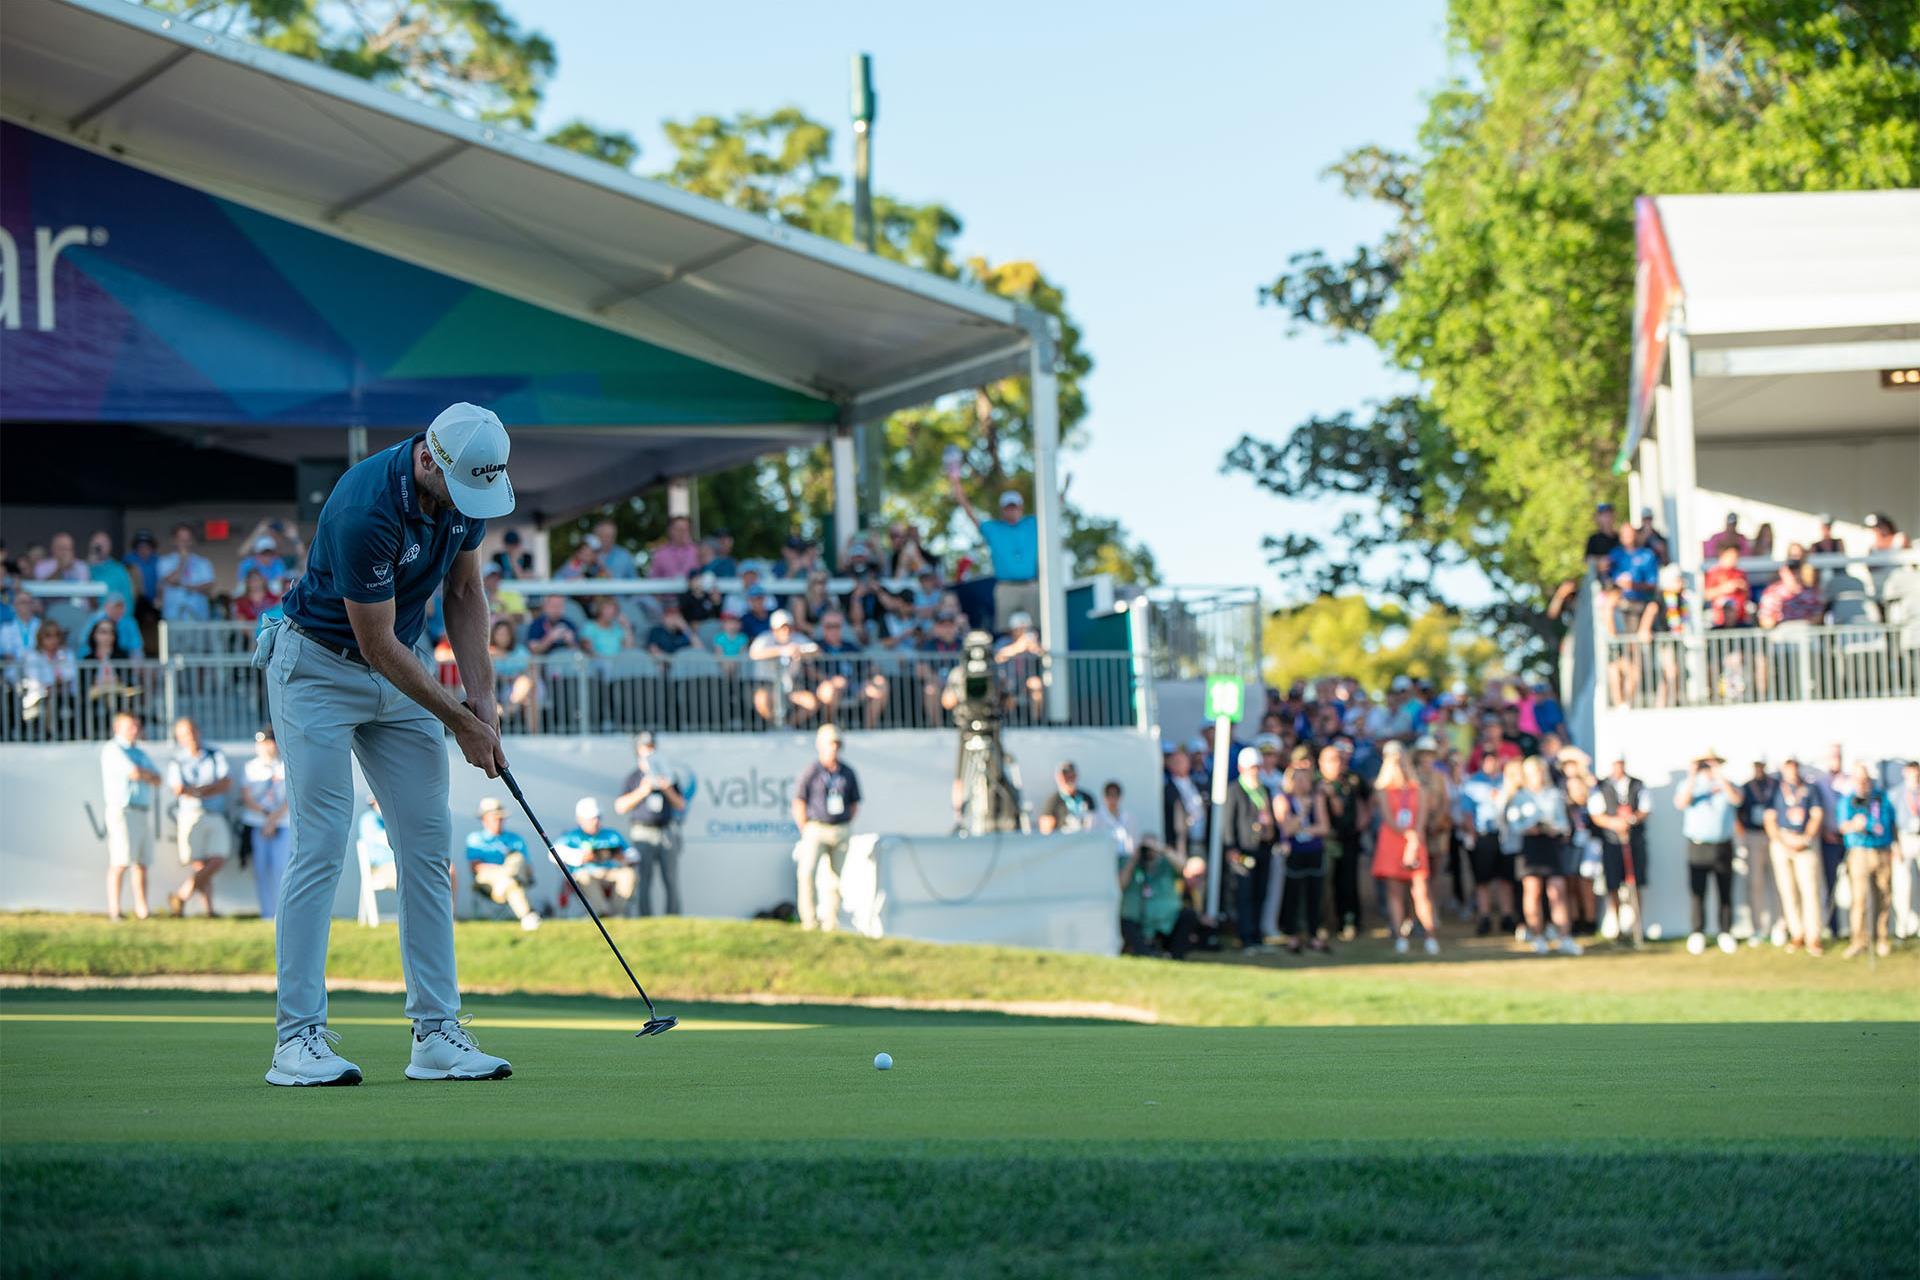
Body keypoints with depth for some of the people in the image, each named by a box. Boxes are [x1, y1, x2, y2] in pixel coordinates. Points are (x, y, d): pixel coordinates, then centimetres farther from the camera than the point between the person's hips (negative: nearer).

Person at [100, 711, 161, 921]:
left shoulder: (139, 753, 22)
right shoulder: (112, 749, -4)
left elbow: (157, 780, 12)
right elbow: (133, 773, -16)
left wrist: (141, 774, -7)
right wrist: (148, 774, 4)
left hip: (144, 813, 8)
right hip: (123, 811, -8)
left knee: (141, 864, 4)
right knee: (120, 863, -13)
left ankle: (141, 911, 4)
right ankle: (114, 910, -14)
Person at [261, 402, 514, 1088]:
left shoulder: (469, 487, -10)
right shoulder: (366, 510, -32)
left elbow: (464, 590, 6)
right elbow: (377, 644, -24)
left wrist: (482, 696, -2)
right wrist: (459, 722, -16)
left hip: (404, 670, 7)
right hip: (320, 667, -7)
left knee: (428, 847, 1)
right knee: (321, 849, -12)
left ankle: (436, 1031, 3)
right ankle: (297, 1038, -11)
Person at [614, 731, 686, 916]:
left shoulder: (667, 776, 16)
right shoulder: (632, 779, 8)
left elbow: (681, 806, 14)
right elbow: (620, 807, -1)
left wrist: (668, 791, -4)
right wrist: (642, 792, -9)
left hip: (666, 834, 3)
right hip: (643, 836, -3)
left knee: (672, 883, -1)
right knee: (644, 882, -8)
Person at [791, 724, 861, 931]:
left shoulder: (848, 773, 6)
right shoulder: (812, 772, -6)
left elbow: (854, 805, 16)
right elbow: (798, 805, -3)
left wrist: (845, 827, 5)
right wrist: (806, 834, -4)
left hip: (841, 832, 4)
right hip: (816, 830, -4)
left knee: (835, 879, 5)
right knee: (807, 873, -19)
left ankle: (830, 923, 12)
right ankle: (809, 920, -15)